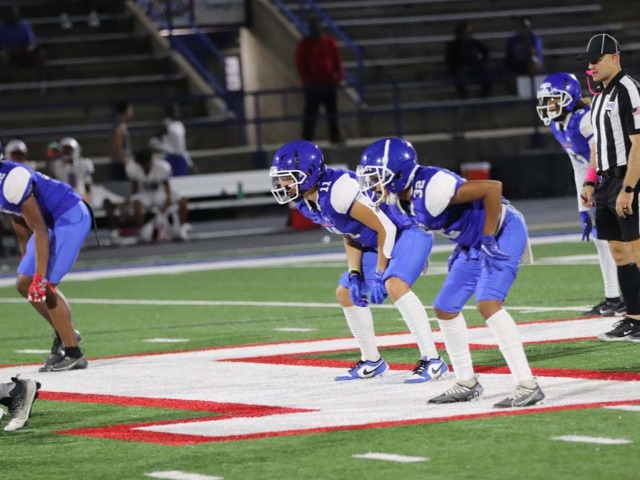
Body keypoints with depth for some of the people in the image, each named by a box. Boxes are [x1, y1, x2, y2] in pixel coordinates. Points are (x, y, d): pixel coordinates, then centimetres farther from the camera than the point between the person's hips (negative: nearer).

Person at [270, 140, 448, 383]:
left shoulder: (337, 190, -30)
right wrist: (354, 275, -2)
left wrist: (379, 275, -22)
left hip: (407, 233, -10)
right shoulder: (306, 203, -1)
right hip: (376, 243, 10)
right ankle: (372, 361, 26)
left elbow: (385, 228, -26)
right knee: (346, 293, 13)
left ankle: (432, 360, -29)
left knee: (394, 285, -31)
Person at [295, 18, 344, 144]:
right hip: (313, 86, -3)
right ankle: (307, 139, 2)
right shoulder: (304, 45, 0)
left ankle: (335, 138, 18)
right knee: (310, 114, -1)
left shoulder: (330, 42, 7)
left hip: (330, 84, 3)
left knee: (332, 112, 10)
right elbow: (300, 64, -3)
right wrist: (307, 80, -13)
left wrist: (339, 77, -6)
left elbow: (337, 60, 7)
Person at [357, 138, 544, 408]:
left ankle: (528, 387, -24)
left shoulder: (432, 188, -31)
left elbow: (493, 187, -31)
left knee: (488, 303, -25)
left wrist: (489, 240, -26)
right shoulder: (403, 196, -3)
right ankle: (467, 384, 26)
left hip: (503, 232, -10)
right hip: (473, 244, 10)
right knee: (445, 309, 12)